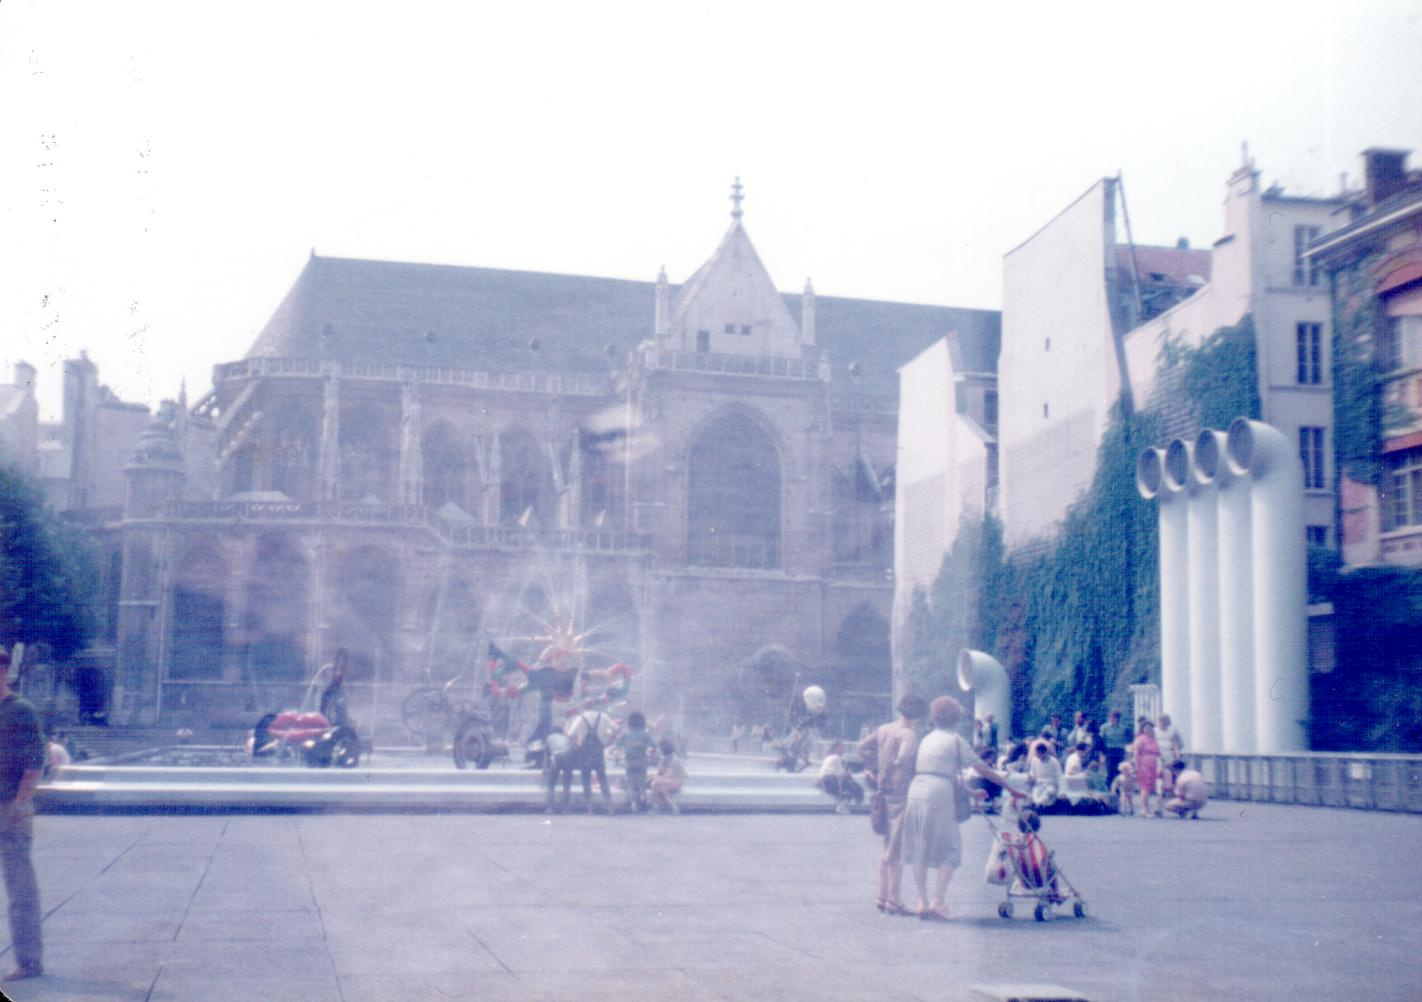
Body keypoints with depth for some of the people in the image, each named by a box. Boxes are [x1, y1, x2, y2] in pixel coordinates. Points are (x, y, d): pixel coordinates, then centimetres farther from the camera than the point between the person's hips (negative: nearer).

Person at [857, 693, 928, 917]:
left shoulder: (882, 730, 9)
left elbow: (863, 748, 15)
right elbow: (903, 760, -29)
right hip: (901, 794, -8)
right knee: (897, 850, -3)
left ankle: (883, 896, 24)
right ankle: (893, 900, 0)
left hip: (885, 793, 8)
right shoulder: (908, 734, -15)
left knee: (887, 847, 18)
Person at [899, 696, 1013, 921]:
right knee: (950, 848, 3)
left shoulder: (927, 739, 21)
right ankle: (937, 901, -5)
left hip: (916, 790, 6)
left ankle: (922, 902, 11)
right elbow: (983, 770, 2)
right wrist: (1008, 784, 10)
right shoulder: (955, 740, 2)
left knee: (920, 849, 11)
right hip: (939, 795, -6)